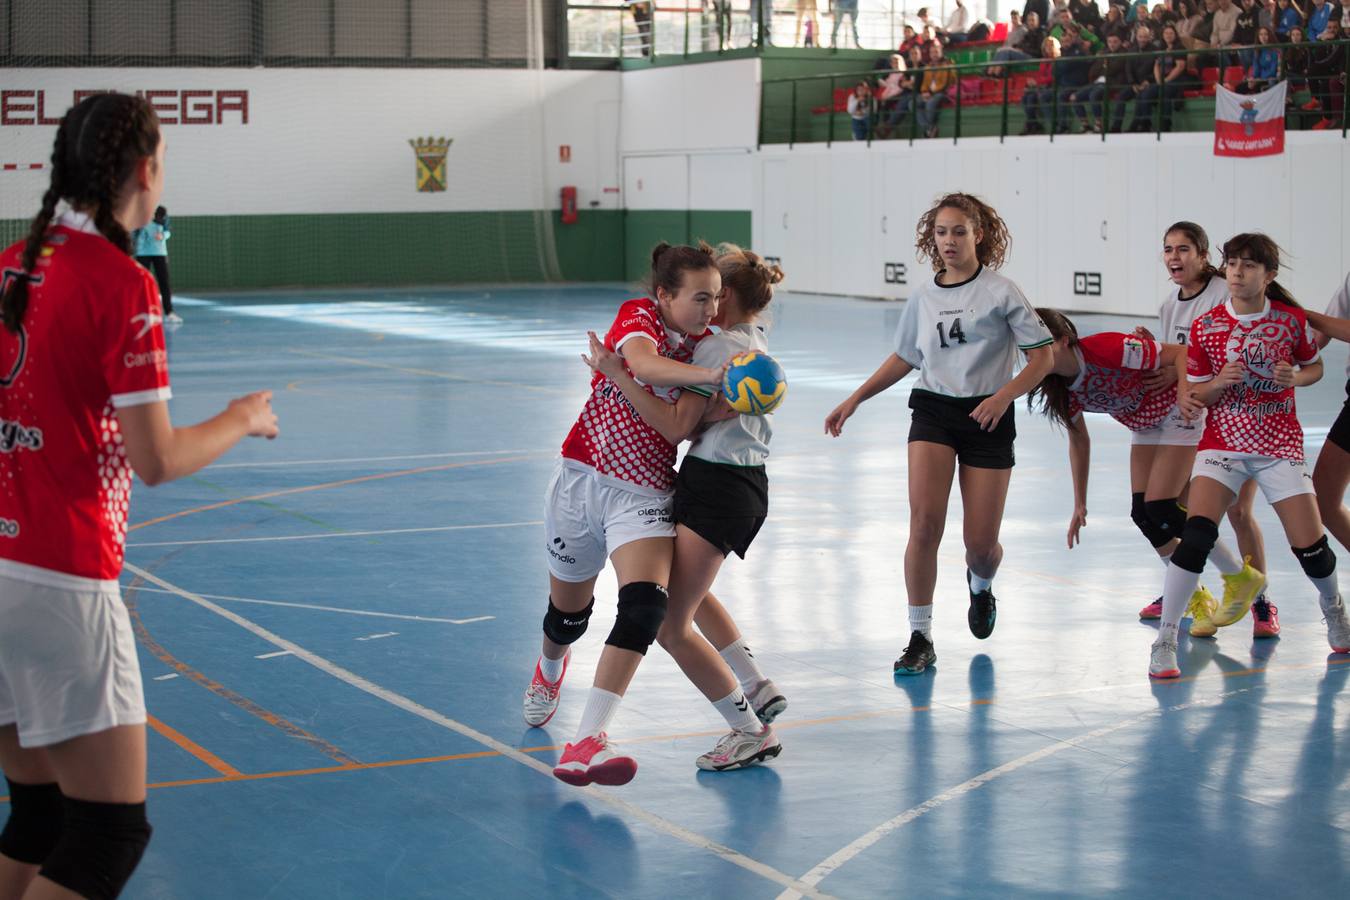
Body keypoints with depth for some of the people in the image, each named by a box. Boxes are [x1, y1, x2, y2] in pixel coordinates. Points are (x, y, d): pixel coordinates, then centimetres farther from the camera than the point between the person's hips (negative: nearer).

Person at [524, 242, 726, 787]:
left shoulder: (708, 341, 1)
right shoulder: (638, 316, -12)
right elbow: (643, 362, -35)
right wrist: (712, 375, -48)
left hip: (644, 494, 2)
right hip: (583, 477, -2)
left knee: (646, 604, -25)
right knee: (568, 612, 15)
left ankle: (586, 743, -31)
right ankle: (550, 671, 54)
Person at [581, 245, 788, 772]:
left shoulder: (716, 347, -15)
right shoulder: (756, 345, 14)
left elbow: (677, 426, -20)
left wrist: (618, 376, -20)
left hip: (716, 486, -11)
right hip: (747, 482, 11)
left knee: (670, 626, -9)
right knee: (687, 590, 32)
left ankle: (752, 734, -6)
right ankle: (758, 689, 30)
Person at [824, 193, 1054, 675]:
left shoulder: (1001, 291, -3)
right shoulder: (923, 298, 9)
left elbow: (1042, 356, -5)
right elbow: (903, 359, 23)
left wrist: (1004, 395, -20)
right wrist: (854, 400, 17)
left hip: (988, 418, -2)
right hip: (933, 412, 2)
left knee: (981, 543, 0)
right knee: (924, 523, -17)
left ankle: (980, 585, 39)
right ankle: (920, 639, -10)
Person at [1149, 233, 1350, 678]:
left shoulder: (1292, 320, -3)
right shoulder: (1205, 328, -4)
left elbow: (1314, 366, 13)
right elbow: (1197, 397, 2)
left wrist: (1295, 378, -9)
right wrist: (1219, 383, -19)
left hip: (1280, 445, 1)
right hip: (1223, 442, -1)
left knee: (1310, 547, -2)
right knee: (1196, 534, -22)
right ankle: (1164, 642, -15)